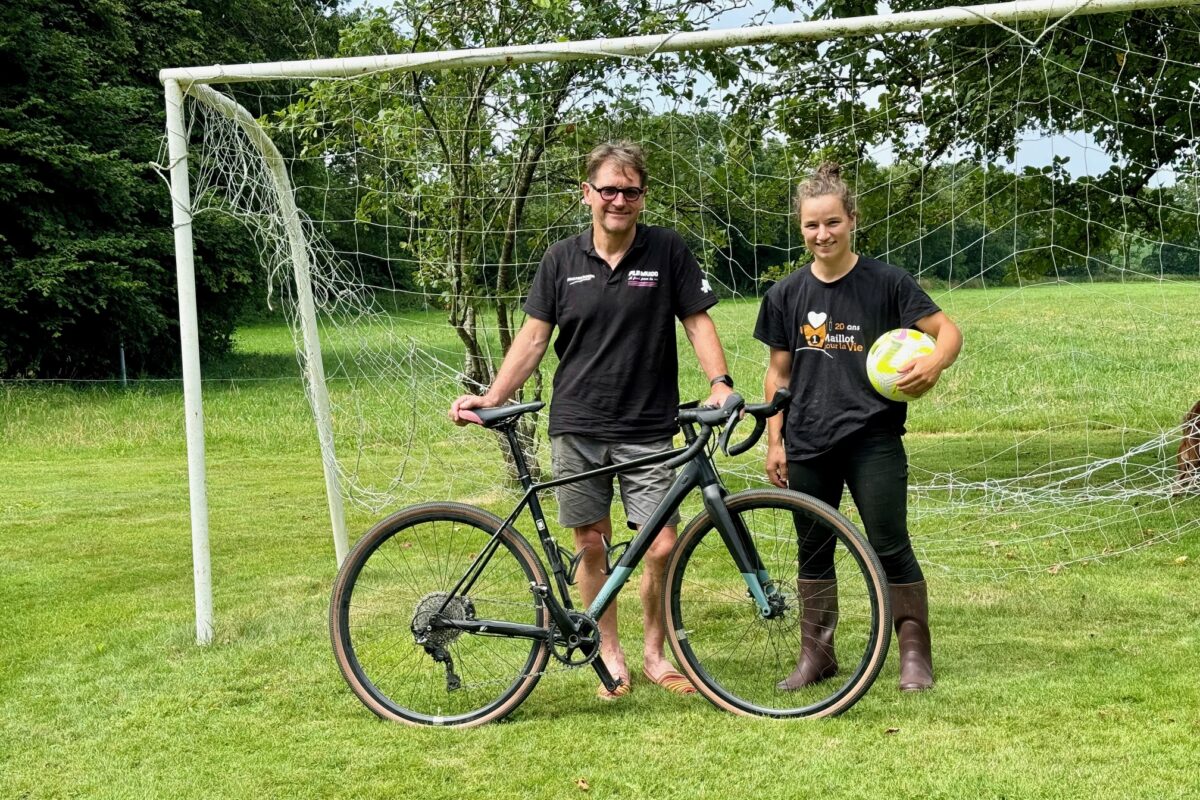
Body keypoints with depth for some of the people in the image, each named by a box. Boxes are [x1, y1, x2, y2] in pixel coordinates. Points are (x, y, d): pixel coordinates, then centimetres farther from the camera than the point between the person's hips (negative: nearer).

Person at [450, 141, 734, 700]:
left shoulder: (668, 252, 1)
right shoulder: (561, 260, 5)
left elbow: (697, 321, 2)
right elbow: (534, 337, 5)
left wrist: (719, 382, -14)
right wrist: (493, 396, -6)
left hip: (647, 430, -1)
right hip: (577, 428, 2)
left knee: (661, 546, -7)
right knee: (590, 545, 6)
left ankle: (654, 654, 15)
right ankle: (609, 654, 23)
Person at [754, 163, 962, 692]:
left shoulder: (886, 283, -4)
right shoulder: (786, 295, 5)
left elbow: (948, 329, -5)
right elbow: (779, 373, 11)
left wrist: (933, 362, -26)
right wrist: (774, 442, 7)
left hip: (873, 439, -3)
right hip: (808, 445, 3)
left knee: (890, 547, -3)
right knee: (813, 550, 11)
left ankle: (915, 653, 10)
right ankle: (816, 654, 22)